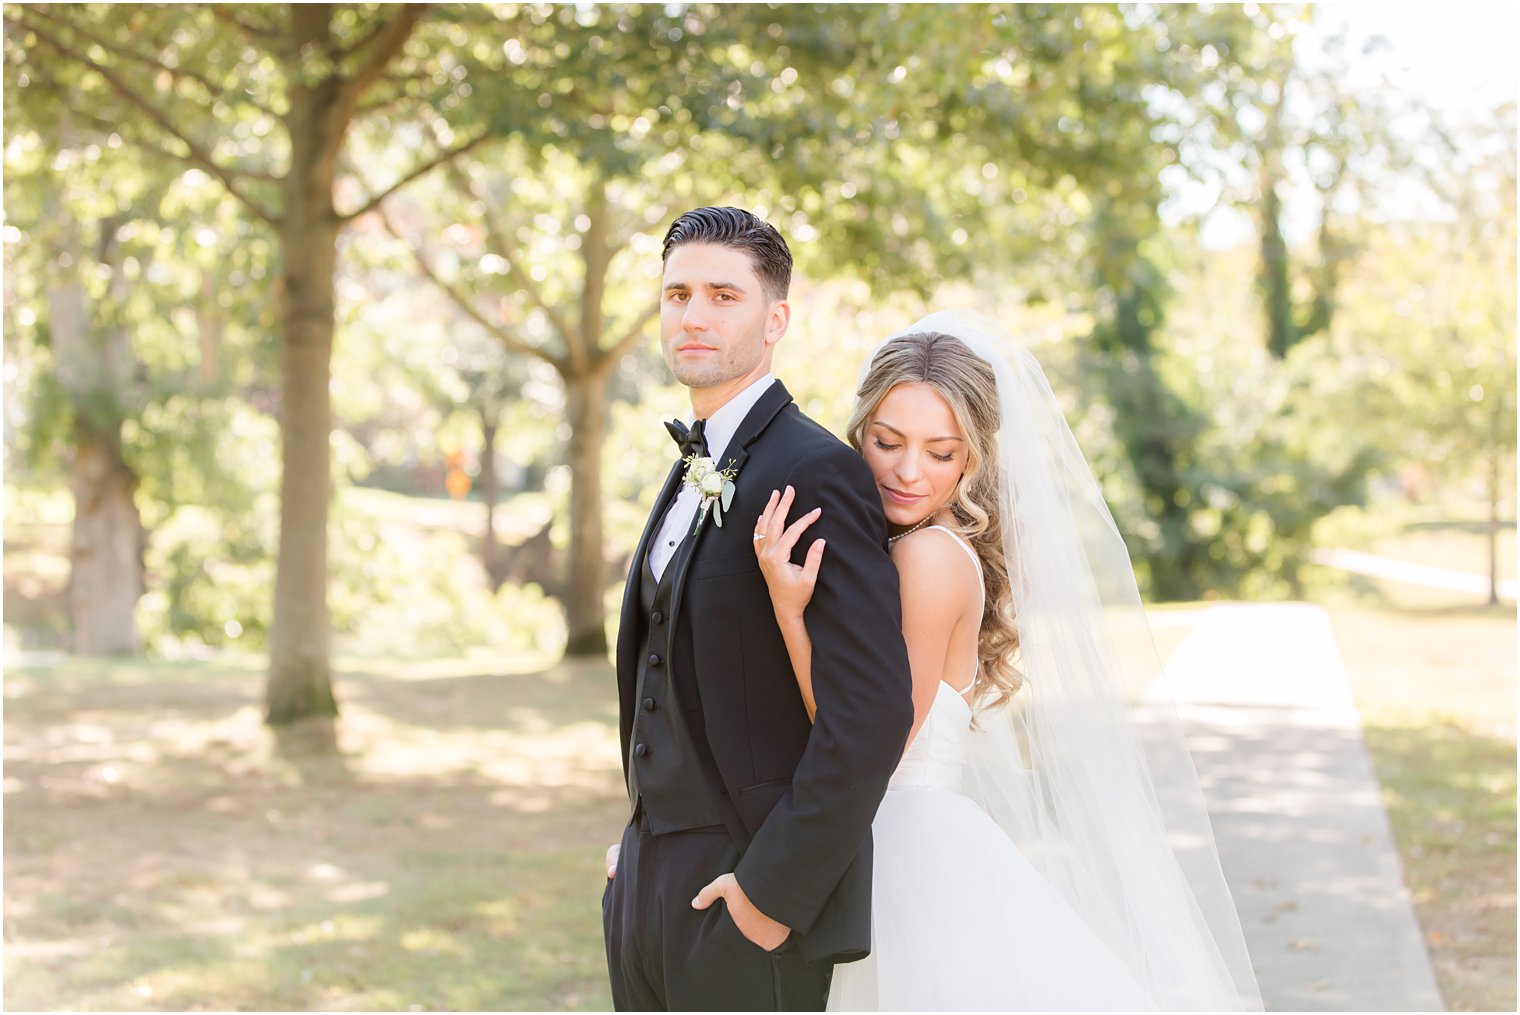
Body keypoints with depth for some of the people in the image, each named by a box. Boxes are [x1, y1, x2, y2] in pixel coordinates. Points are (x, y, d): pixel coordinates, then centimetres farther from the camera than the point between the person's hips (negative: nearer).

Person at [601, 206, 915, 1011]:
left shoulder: (816, 471, -16)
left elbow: (872, 712, -22)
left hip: (748, 905, -8)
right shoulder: (694, 470, 13)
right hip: (649, 886, 8)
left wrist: (776, 890, -20)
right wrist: (639, 840, 14)